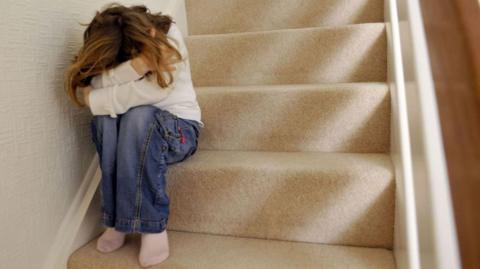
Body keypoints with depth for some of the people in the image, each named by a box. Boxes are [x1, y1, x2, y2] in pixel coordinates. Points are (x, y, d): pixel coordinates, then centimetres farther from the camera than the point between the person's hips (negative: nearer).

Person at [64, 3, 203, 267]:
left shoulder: (169, 36, -17)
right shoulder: (108, 52, -7)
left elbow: (152, 90, -29)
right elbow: (91, 88, -24)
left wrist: (94, 100, -22)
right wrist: (137, 65, -38)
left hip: (179, 130, -3)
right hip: (133, 134, 3)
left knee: (139, 116, -34)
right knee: (106, 118, -29)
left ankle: (153, 227, -28)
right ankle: (116, 221, -20)